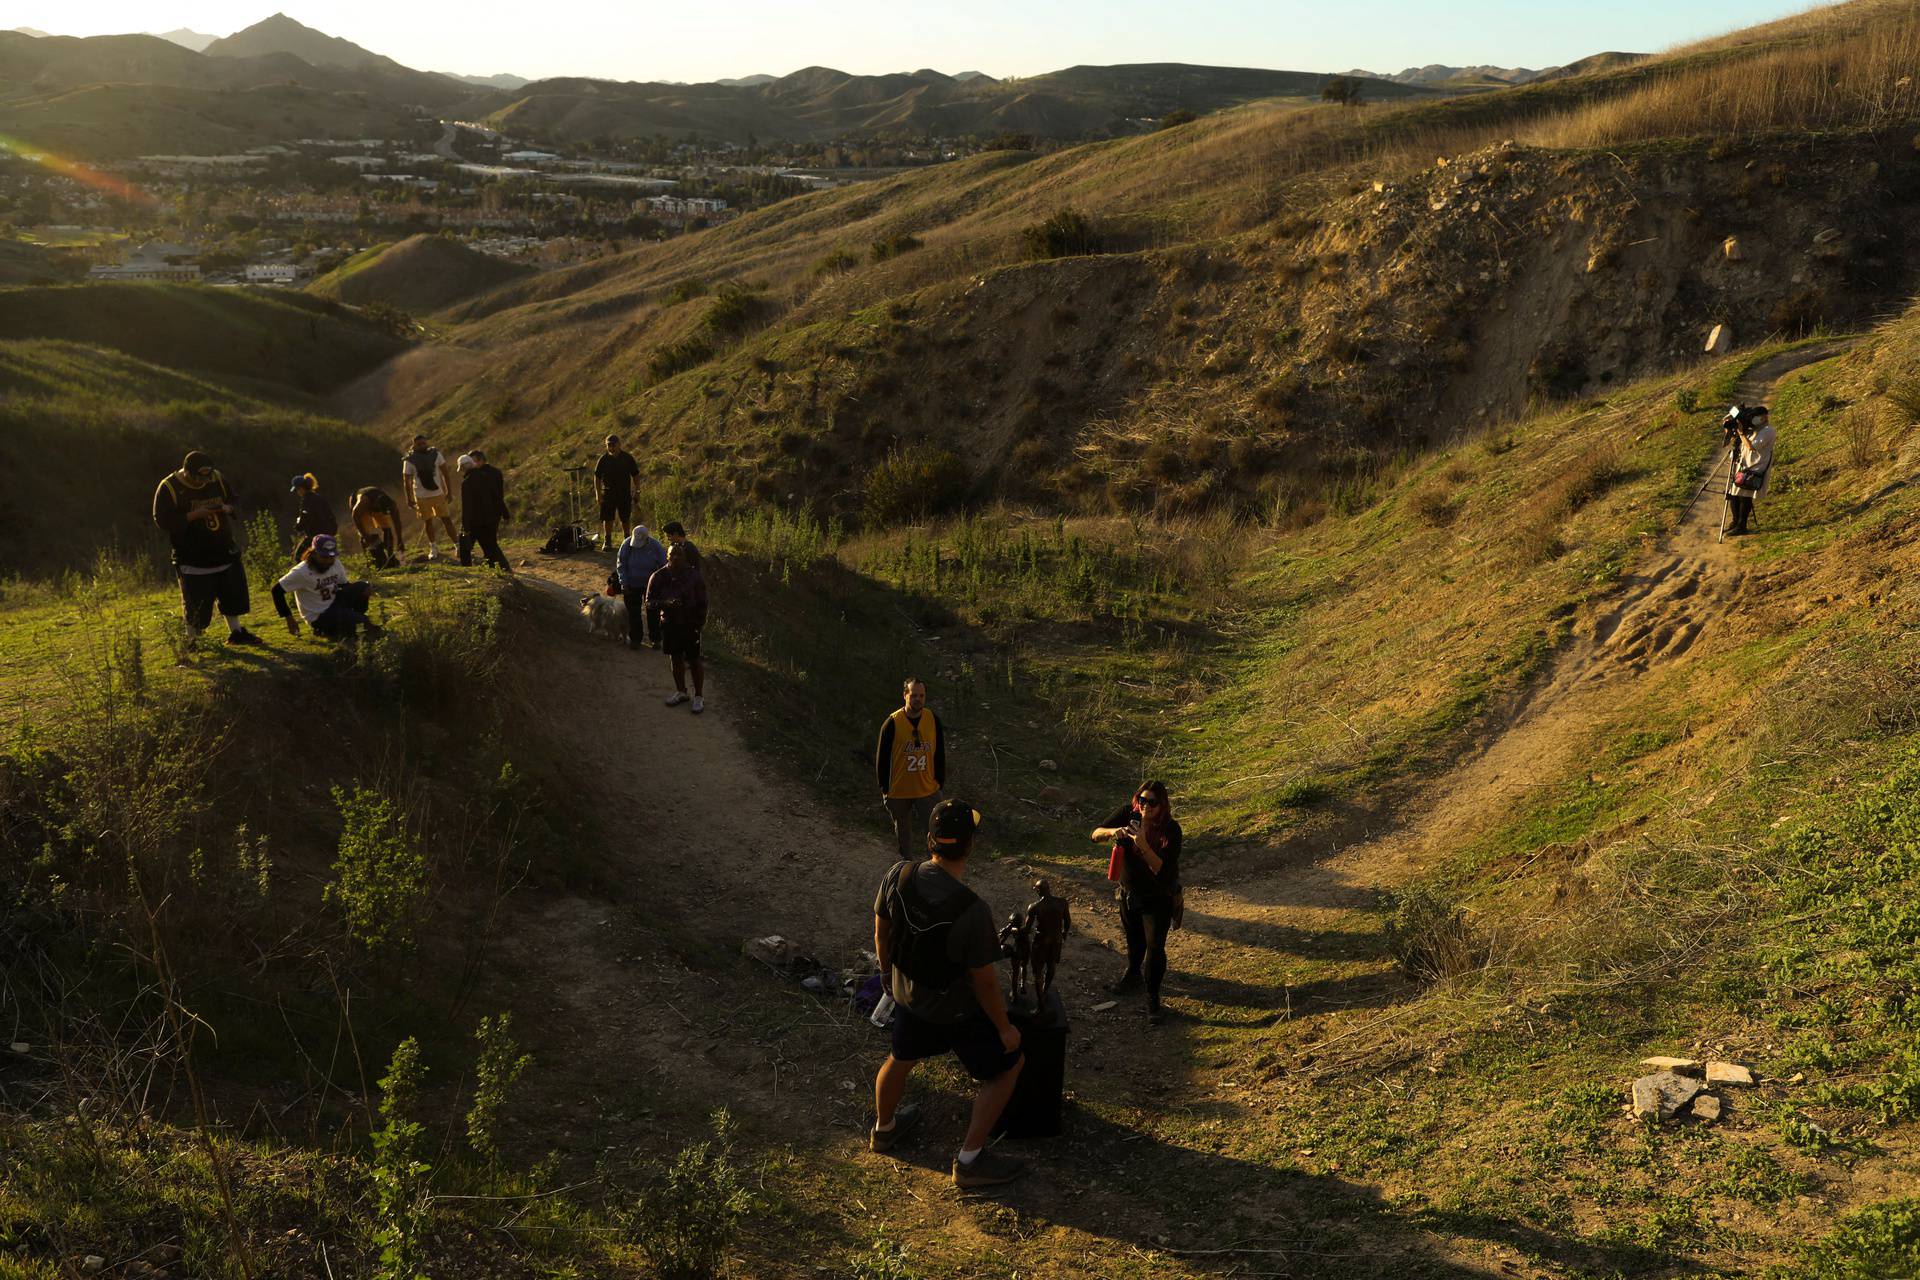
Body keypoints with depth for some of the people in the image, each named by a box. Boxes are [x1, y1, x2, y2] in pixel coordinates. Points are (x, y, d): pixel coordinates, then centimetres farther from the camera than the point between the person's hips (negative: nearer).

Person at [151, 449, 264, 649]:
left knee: (233, 591, 12)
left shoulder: (217, 479, 3)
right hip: (192, 557, -5)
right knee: (196, 600, -1)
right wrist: (194, 515, -24)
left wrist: (228, 509, -9)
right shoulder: (168, 488, -12)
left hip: (223, 550, 5)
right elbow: (163, 521, -16)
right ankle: (192, 639, 15)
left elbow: (234, 503, 15)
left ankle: (236, 632, 25)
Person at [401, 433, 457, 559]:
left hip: (438, 494, 0)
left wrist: (449, 491, -1)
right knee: (428, 522, 10)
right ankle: (432, 548, 24)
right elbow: (406, 480, -1)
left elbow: (445, 474, 2)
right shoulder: (410, 460, -8)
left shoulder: (436, 454, -4)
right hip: (421, 497, 0)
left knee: (446, 520, -1)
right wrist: (409, 498, -1)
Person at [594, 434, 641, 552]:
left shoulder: (627, 458, 0)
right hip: (608, 493, 0)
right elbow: (597, 477, 3)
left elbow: (635, 475, 6)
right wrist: (598, 493, -4)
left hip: (625, 493, 0)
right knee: (607, 518, -1)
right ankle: (607, 541, 8)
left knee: (625, 519, 5)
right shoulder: (603, 459, -1)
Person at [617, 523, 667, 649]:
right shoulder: (627, 545, -16)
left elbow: (663, 566, -6)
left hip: (651, 584, -1)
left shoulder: (655, 546, -18)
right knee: (633, 612, 8)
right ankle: (635, 639, 21)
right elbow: (621, 565, -5)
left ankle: (655, 639, 17)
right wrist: (624, 583, -8)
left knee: (652, 612, 4)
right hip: (632, 585, 1)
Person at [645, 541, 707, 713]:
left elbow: (702, 604, -5)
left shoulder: (695, 577, -12)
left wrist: (699, 625, -11)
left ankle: (699, 697, 16)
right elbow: (648, 603, -7)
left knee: (694, 661, 3)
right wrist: (665, 603, -25)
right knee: (676, 659, 15)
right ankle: (681, 692, 33)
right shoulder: (658, 577, -7)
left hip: (690, 626, -3)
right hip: (669, 624, 3)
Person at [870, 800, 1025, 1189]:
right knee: (1006, 1066, 18)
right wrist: (1004, 1028, -8)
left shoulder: (897, 876, -21)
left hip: (908, 994, 5)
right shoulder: (972, 910, -36)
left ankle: (884, 1128, 56)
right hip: (957, 1009, -5)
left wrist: (889, 974, 17)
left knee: (901, 1058, 31)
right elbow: (985, 981, -25)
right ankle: (969, 1160, 22)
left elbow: (881, 932, -3)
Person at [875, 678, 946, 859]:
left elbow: (940, 754, 6)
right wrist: (884, 789, -4)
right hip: (899, 790, -2)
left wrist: (940, 782, 7)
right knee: (902, 830, 15)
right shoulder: (892, 723, -15)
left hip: (928, 788, 2)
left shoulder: (933, 720, -5)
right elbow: (882, 757, -7)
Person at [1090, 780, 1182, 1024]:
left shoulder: (1171, 830, -25)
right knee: (1134, 939, 25)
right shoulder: (1128, 815, -15)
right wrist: (1112, 832, -35)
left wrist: (1144, 846, -42)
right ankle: (1133, 974, 51)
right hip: (1129, 892, 4)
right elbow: (1096, 834, -13)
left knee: (1155, 947, -6)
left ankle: (1153, 997, 11)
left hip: (1158, 898, -4)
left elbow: (1162, 870, -29)